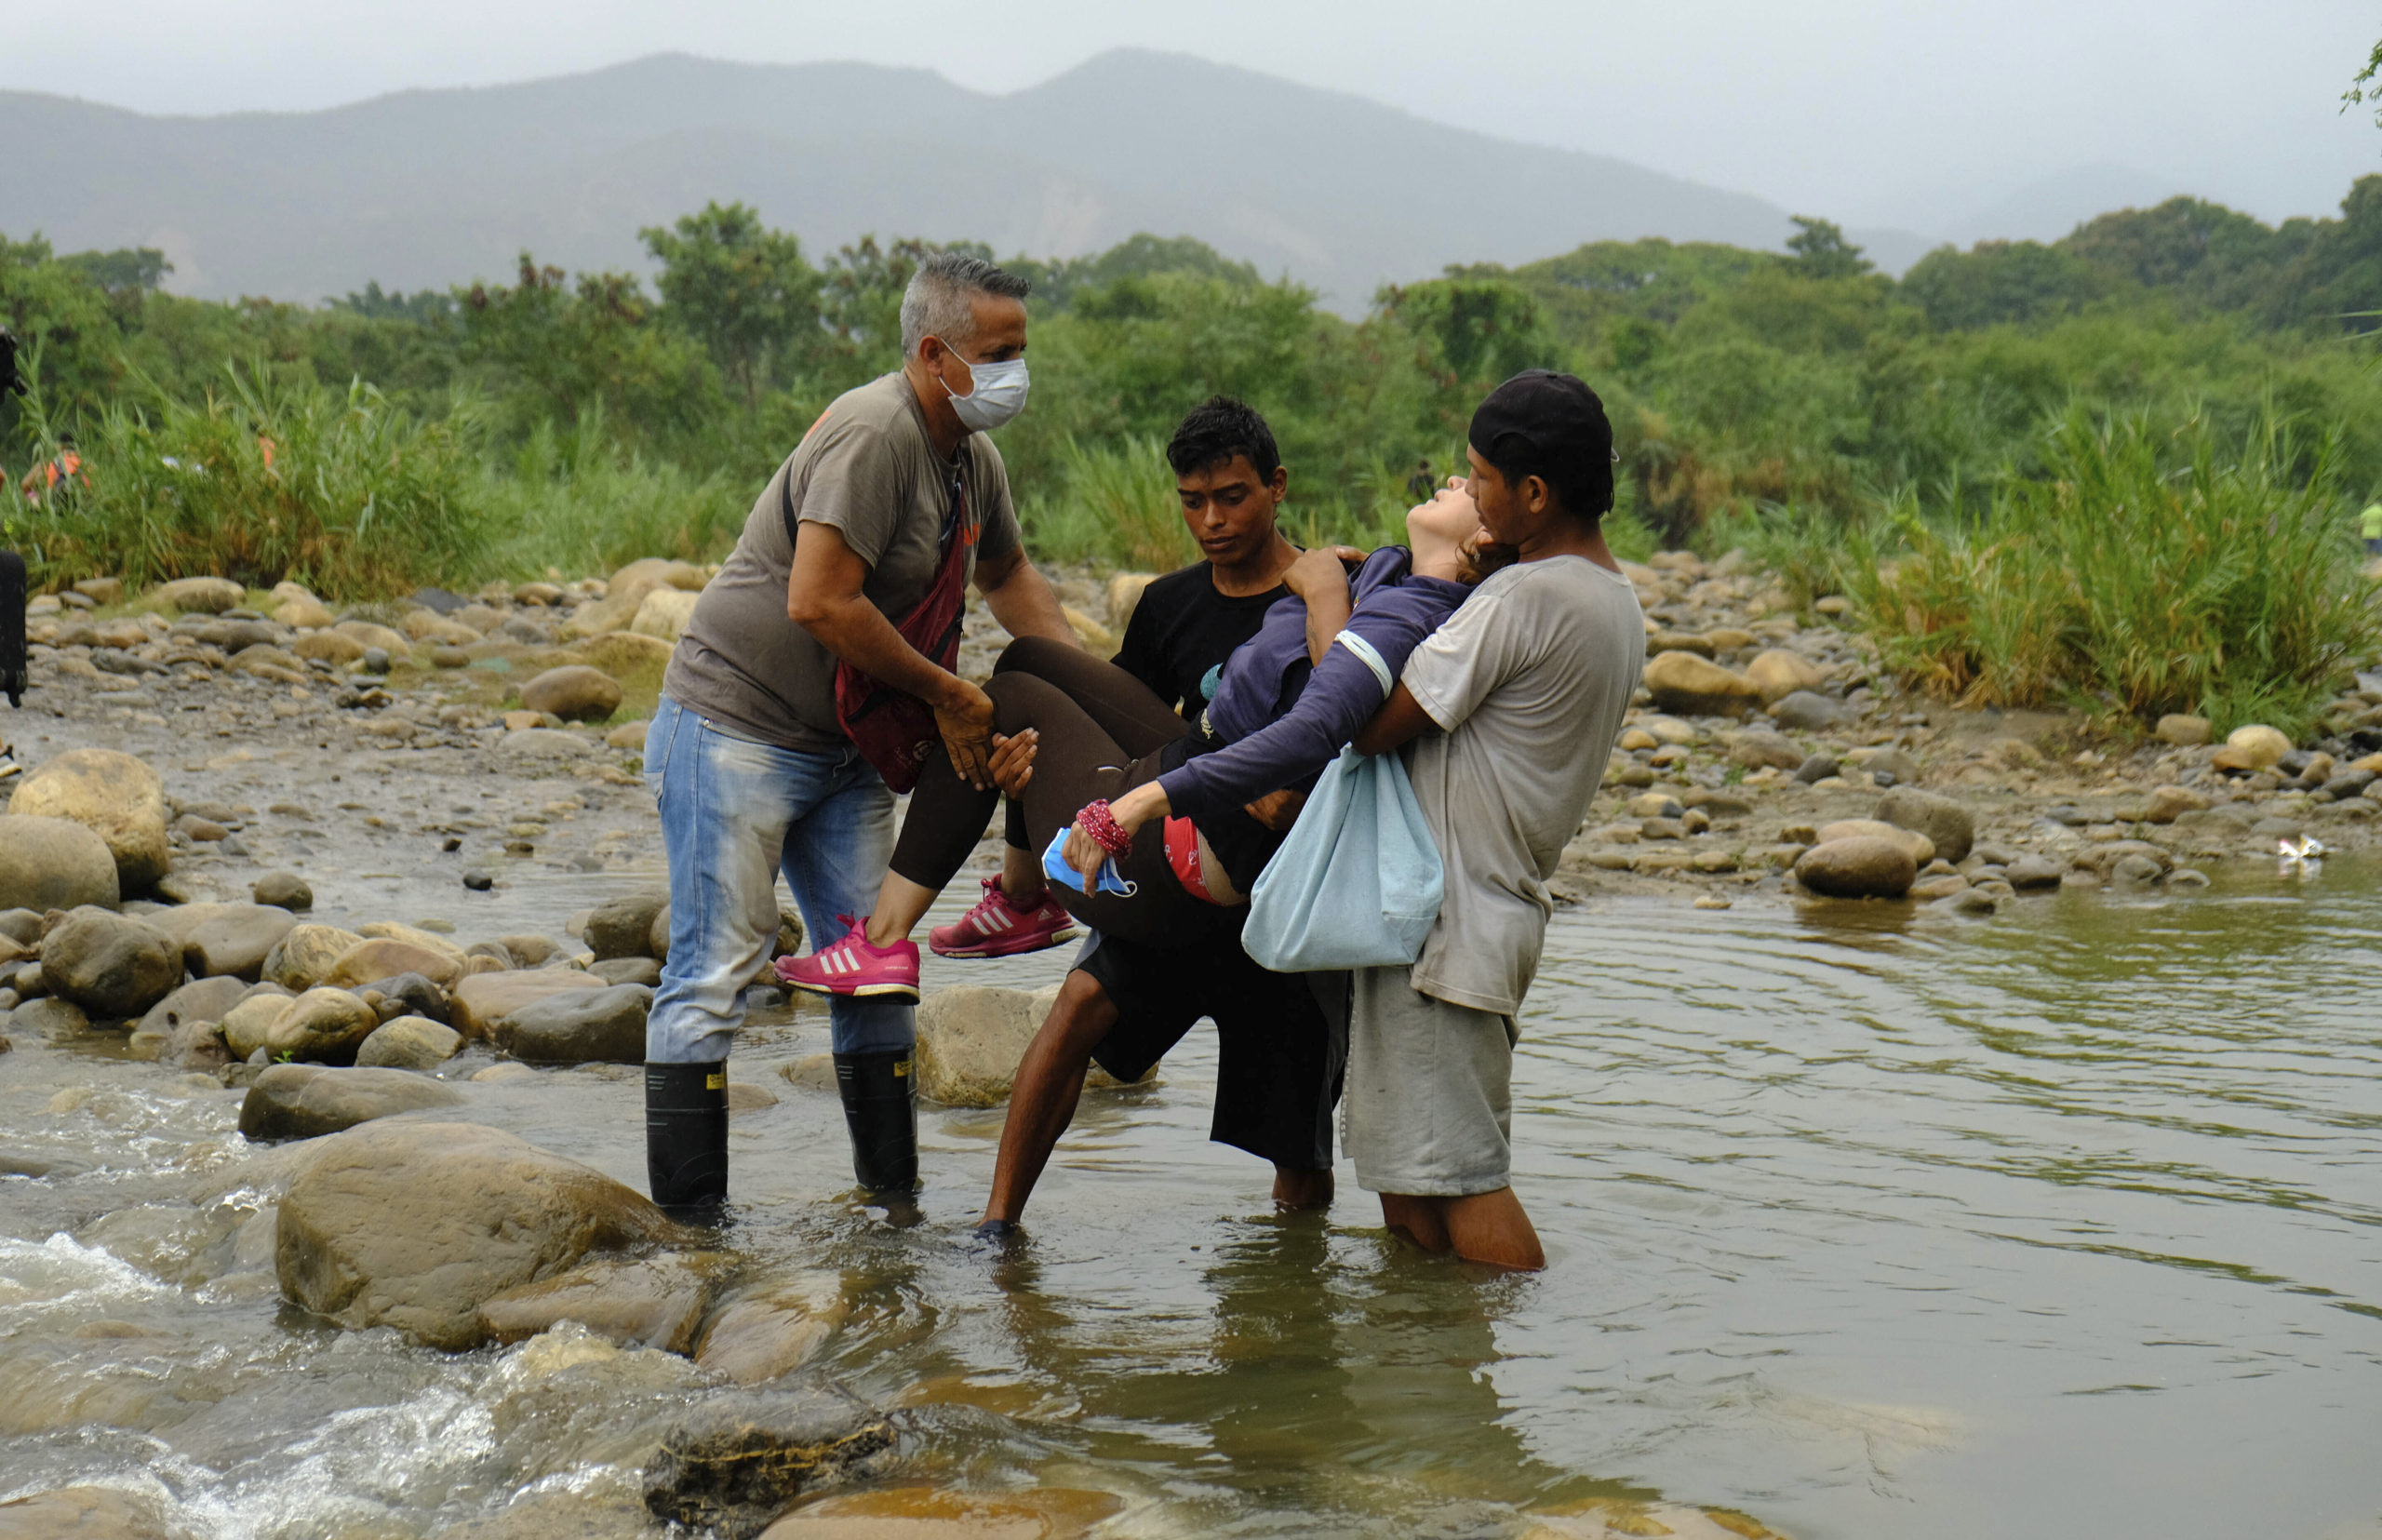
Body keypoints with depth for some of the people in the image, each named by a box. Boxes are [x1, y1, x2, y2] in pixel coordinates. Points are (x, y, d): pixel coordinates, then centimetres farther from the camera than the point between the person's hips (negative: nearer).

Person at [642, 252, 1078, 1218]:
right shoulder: (874, 434, -22)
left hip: (845, 749, 9)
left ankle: (893, 1196, 16)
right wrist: (944, 693, -20)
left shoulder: (973, 460, 7)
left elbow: (1006, 575, 27)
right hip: (736, 729, -9)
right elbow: (819, 603, -30)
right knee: (716, 970, -7)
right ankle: (689, 1215, -3)